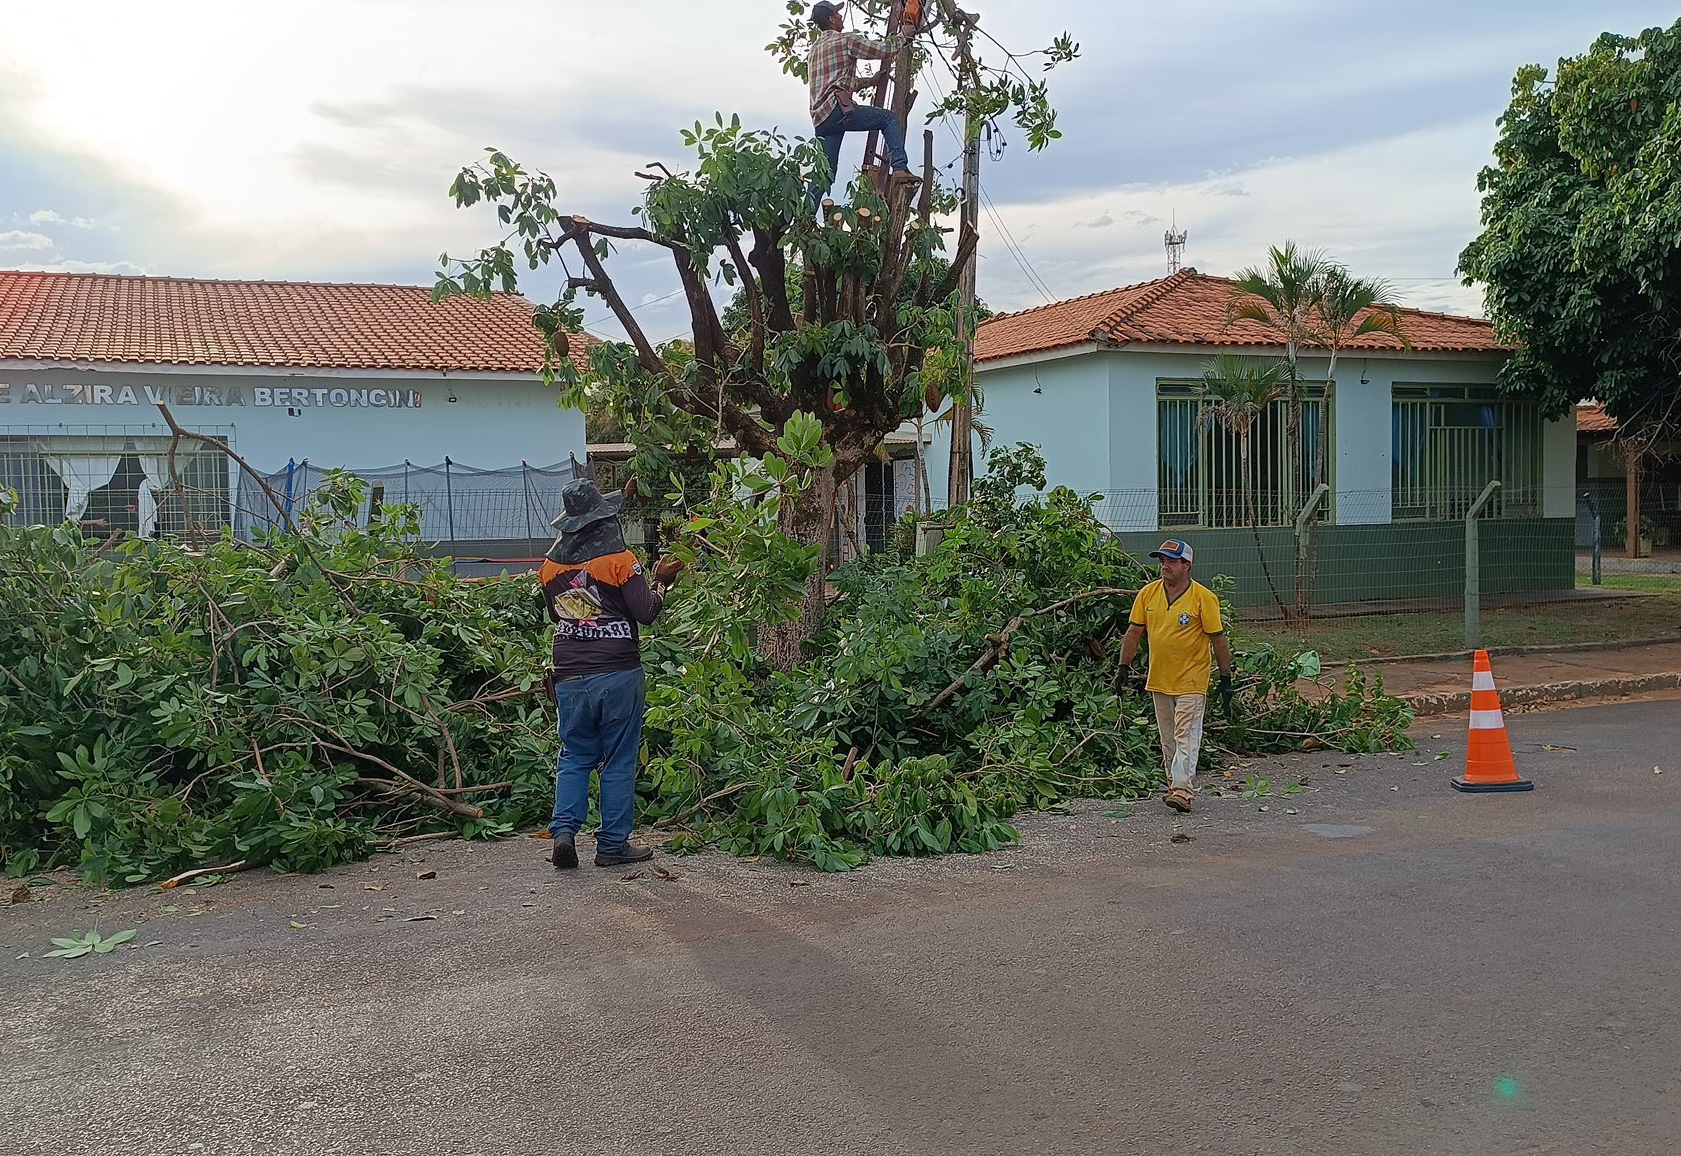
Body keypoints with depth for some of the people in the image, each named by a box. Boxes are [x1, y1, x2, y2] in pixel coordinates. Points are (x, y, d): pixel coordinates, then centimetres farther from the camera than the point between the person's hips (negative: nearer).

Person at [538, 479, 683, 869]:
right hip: (618, 675, -4)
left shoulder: (550, 565, 6)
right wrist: (660, 580, 5)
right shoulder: (619, 559, -9)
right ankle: (613, 845, 9)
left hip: (570, 677, 4)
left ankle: (563, 830, 1)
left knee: (574, 757, 15)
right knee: (618, 761, 5)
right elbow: (646, 612, -9)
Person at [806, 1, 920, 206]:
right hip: (838, 108, -7)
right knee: (889, 118, 4)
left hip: (820, 118, 8)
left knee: (825, 174, 7)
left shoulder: (814, 50, 29)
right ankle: (900, 168, -13)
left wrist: (872, 81, 35)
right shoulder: (846, 39, 4)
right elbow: (883, 51, 3)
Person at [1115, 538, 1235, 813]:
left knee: (1186, 736, -9)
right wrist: (1124, 667, 4)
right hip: (1159, 680, 5)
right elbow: (1134, 633, 9)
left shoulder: (1203, 598, -10)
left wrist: (1226, 679, -5)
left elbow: (1218, 640, -6)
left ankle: (1182, 790, -13)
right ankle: (1174, 783, 25)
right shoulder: (1147, 594, 2)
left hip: (1191, 681, -5)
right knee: (1168, 739, 13)